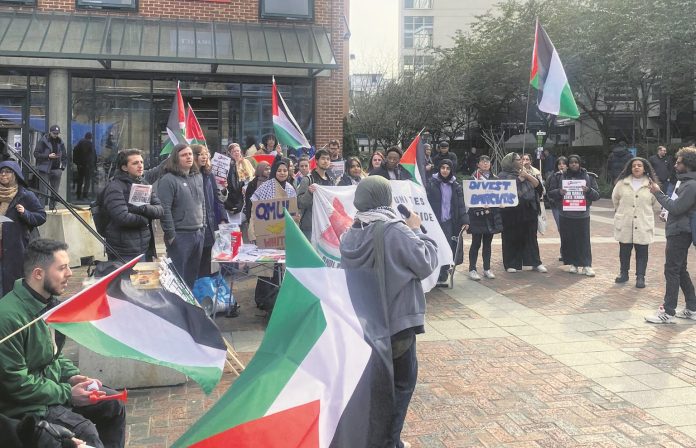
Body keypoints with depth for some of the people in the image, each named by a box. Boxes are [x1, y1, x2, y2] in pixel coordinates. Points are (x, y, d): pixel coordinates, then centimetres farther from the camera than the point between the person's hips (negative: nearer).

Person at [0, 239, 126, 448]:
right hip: (22, 404, -9)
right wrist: (68, 393, -19)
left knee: (113, 404, 6)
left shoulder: (49, 302, 3)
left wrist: (71, 376, 0)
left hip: (52, 385, 9)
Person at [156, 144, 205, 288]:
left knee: (192, 275, 15)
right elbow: (164, 209, -16)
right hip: (180, 235, -7)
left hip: (198, 233, 7)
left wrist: (203, 226, 15)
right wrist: (170, 235, -17)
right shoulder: (168, 180, -10)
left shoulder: (198, 177, 14)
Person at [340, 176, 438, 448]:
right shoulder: (395, 231, -19)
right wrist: (416, 231, -2)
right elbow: (426, 263, -14)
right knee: (402, 381, 11)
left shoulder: (350, 235, 1)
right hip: (397, 318, -6)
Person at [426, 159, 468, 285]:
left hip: (449, 221, 3)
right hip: (434, 221, -2)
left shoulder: (456, 185, 8)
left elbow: (460, 204, 7)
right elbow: (426, 201, -3)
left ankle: (443, 277, 9)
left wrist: (465, 220, -2)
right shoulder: (431, 183, 0)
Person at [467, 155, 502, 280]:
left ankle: (487, 269, 17)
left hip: (491, 213, 5)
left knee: (487, 242, 10)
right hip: (477, 214, -5)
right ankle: (472, 269, 4)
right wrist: (481, 204, -22)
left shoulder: (494, 178, 12)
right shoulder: (473, 178, -3)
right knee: (476, 243, -2)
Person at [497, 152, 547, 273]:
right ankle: (511, 264, 8)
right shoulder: (503, 175, 1)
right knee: (512, 238, -1)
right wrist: (520, 178, -9)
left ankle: (536, 263, 10)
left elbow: (538, 185, 8)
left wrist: (528, 176, -5)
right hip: (512, 212, -5)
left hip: (529, 211, 5)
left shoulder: (525, 173, 18)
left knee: (530, 237, 6)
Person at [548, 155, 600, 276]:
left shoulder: (588, 177, 7)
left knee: (584, 240, -3)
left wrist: (589, 190, -15)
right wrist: (559, 192, -14)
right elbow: (550, 193, 8)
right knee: (568, 240, 2)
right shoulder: (560, 177, 6)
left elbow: (597, 195, 6)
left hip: (582, 215, -1)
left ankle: (586, 265, 3)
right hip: (565, 215, 1)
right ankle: (573, 264, 14)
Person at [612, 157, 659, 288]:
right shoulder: (622, 182, 0)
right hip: (624, 223, 1)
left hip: (643, 224, -1)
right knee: (624, 250, 11)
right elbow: (615, 198, 15)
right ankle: (624, 273, 26)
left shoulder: (650, 184, -2)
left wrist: (644, 212, 13)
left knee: (642, 251, 3)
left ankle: (640, 276, 12)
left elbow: (654, 202, 9)